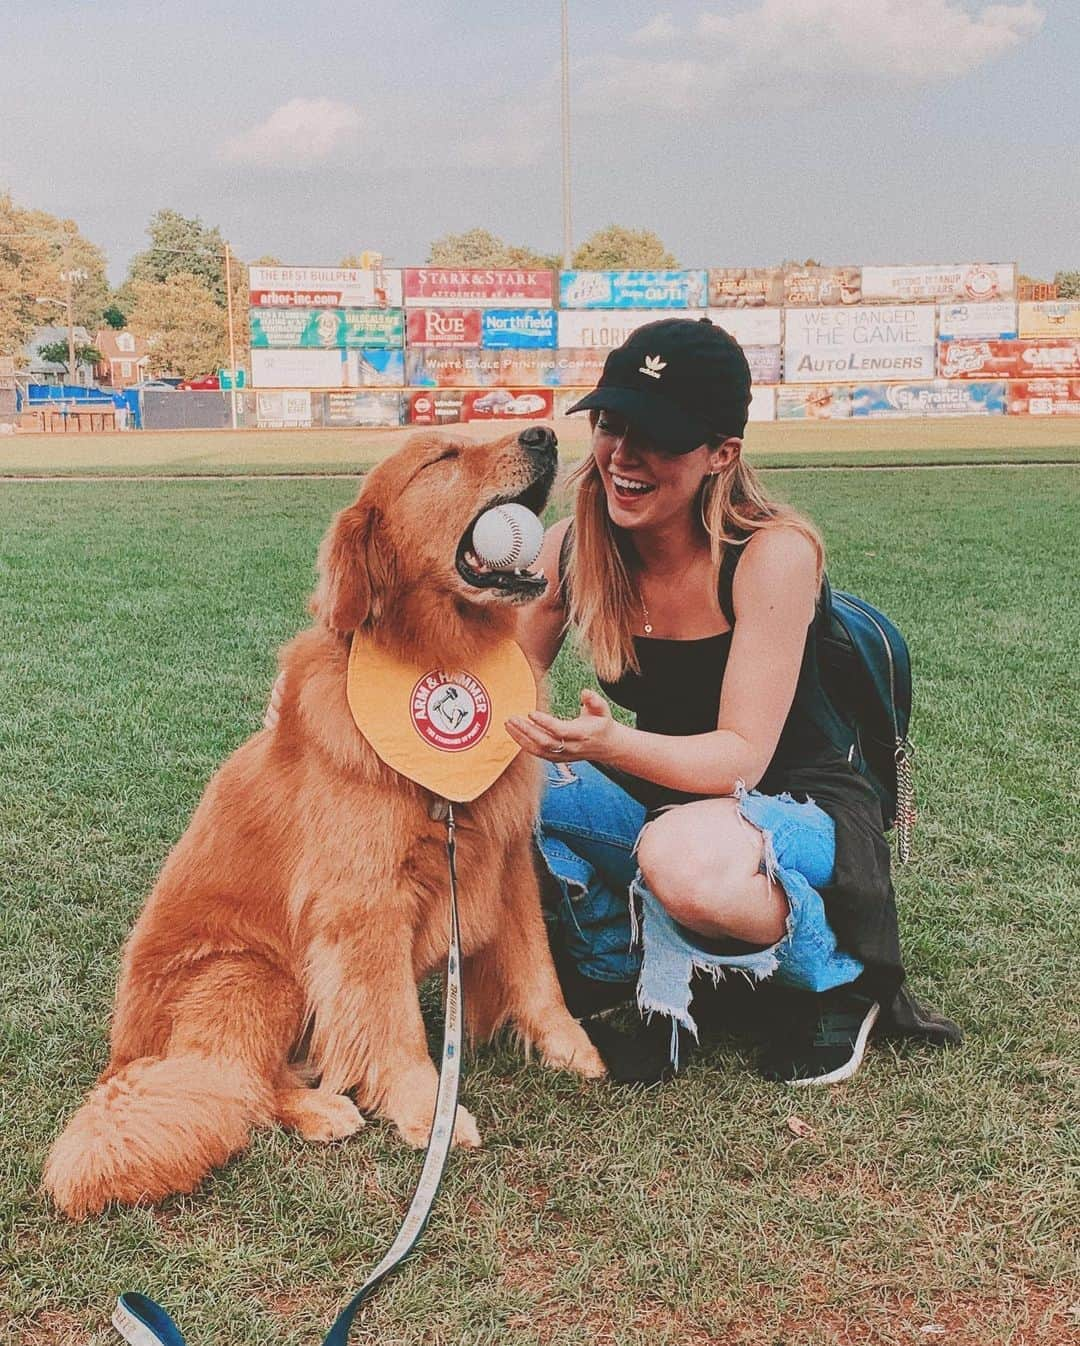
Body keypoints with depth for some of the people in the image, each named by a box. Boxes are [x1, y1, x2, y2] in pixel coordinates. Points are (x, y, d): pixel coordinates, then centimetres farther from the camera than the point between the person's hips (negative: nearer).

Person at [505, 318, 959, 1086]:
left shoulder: (773, 554, -24)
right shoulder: (573, 547, -10)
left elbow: (743, 756, -25)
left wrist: (607, 743, -42)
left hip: (803, 811, -5)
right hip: (668, 799, 5)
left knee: (684, 856, -39)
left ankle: (842, 980, -5)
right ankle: (616, 967, 5)